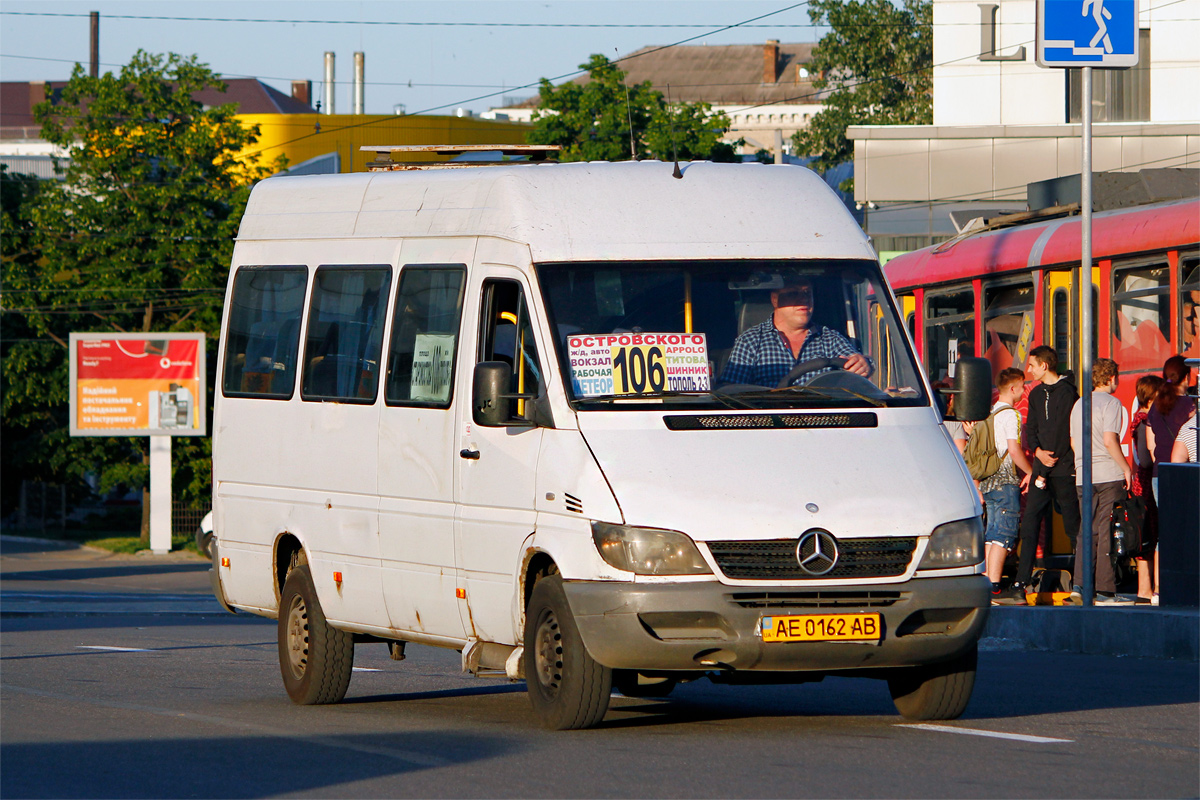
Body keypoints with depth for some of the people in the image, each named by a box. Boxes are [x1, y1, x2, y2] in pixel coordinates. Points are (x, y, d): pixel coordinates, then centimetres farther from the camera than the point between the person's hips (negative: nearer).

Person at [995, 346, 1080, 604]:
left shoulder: (1066, 392, -7)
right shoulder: (1036, 394, 17)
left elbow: (1063, 433, -11)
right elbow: (1031, 429, 15)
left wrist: (1045, 472, -12)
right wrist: (1038, 452, -8)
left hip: (1063, 469, -7)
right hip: (1042, 470, 7)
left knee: (1072, 526, -3)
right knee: (1029, 525, 0)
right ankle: (1020, 586, -3)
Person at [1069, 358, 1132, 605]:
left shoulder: (1079, 404, 14)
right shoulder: (1110, 403, -8)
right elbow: (1109, 441, -17)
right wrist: (1126, 468, -9)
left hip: (1083, 477, 6)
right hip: (1109, 475, -6)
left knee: (1088, 530, 9)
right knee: (1107, 532, -3)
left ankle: (1080, 584, -4)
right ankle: (1105, 591, -2)